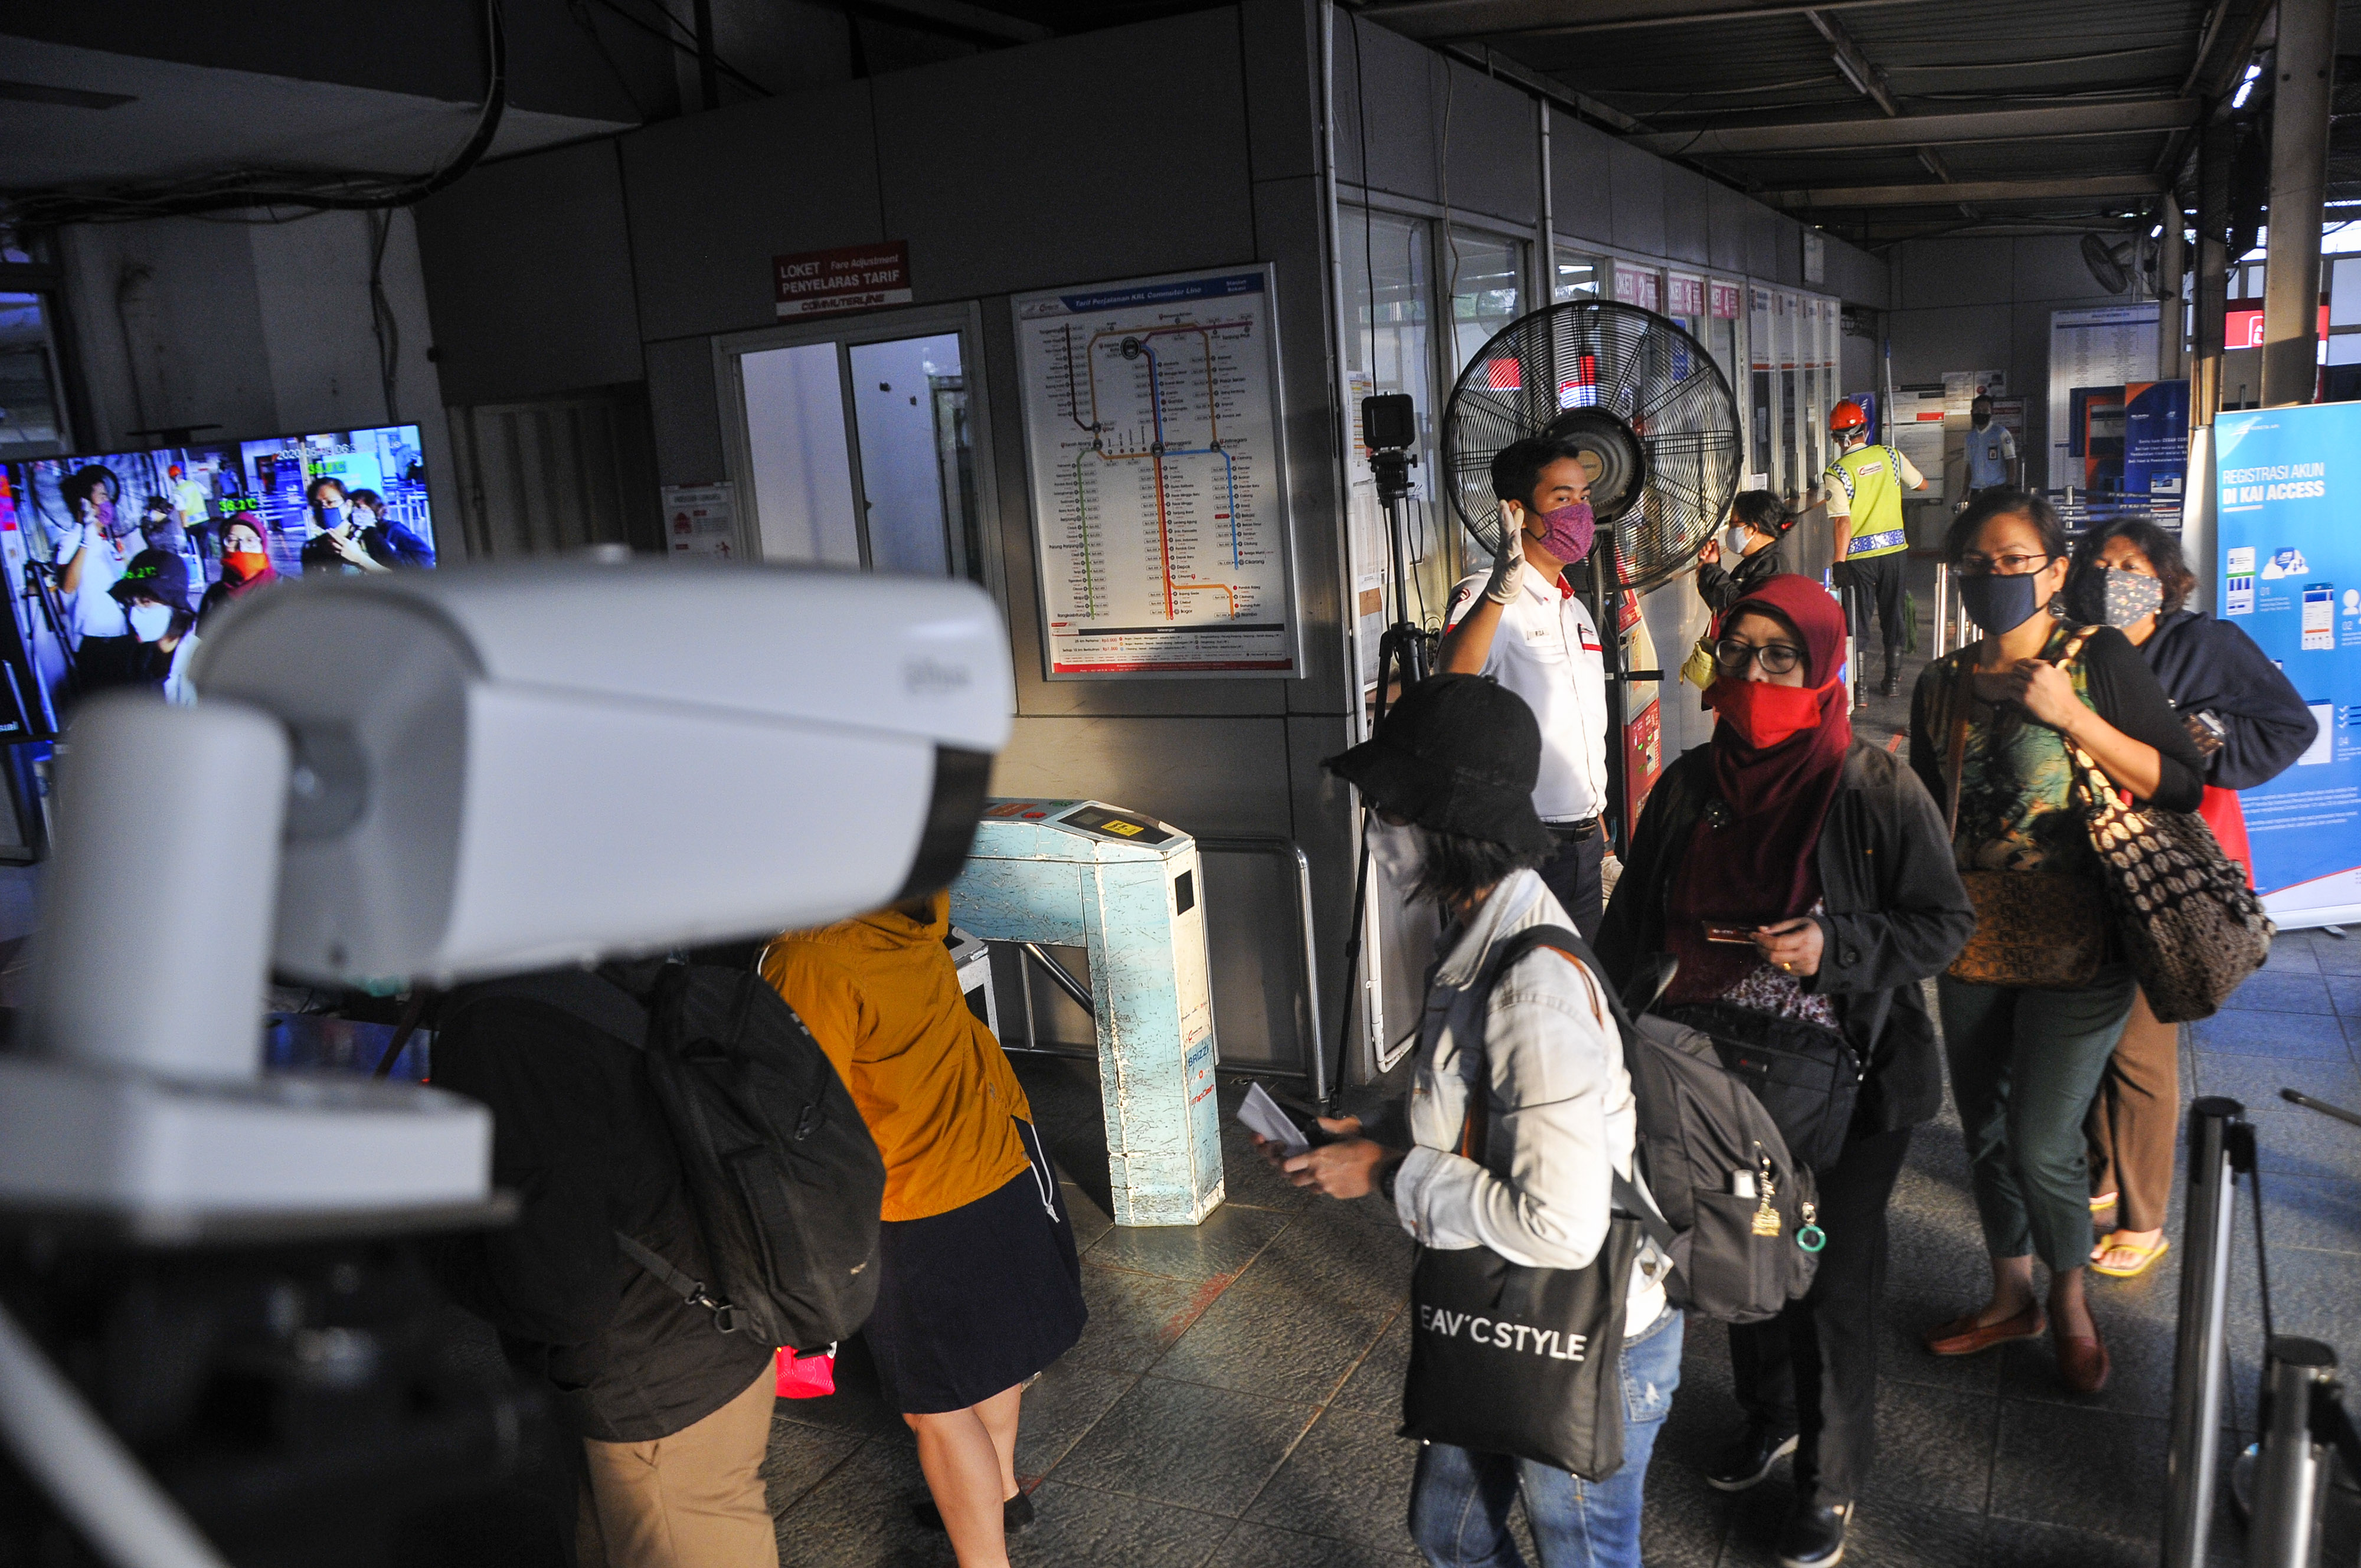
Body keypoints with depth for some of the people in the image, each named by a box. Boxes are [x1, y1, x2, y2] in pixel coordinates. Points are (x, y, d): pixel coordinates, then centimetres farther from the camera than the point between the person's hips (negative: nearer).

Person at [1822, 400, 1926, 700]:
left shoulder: (1836, 473, -12)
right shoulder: (1891, 456, 1)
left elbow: (1843, 522, -17)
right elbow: (1921, 484, 17)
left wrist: (1839, 562, -15)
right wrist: (1905, 467, 35)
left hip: (1859, 555, -3)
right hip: (1895, 549, 3)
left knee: (1858, 619, 6)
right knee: (1893, 614, 15)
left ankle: (1858, 684, 8)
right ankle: (1892, 679, 22)